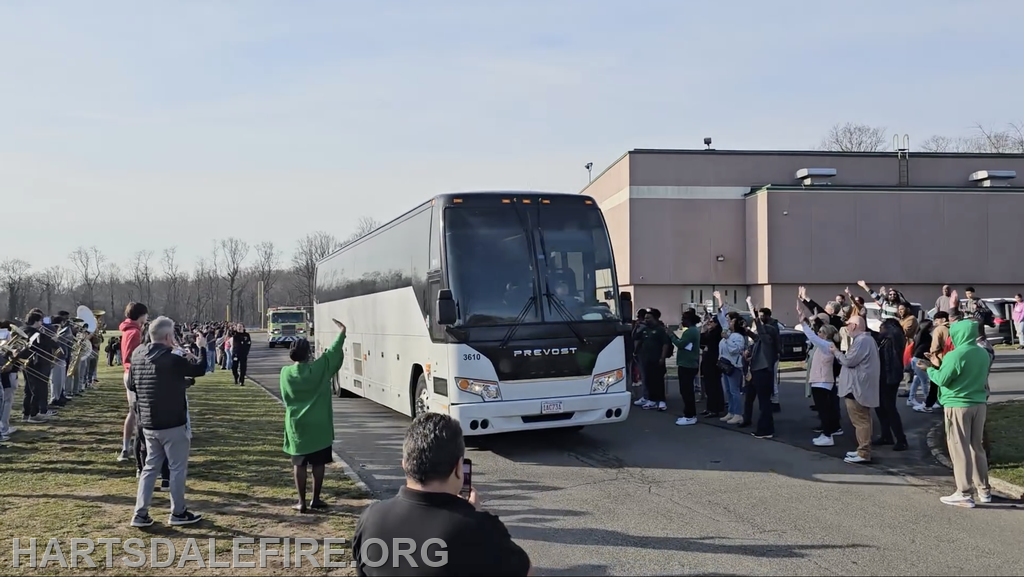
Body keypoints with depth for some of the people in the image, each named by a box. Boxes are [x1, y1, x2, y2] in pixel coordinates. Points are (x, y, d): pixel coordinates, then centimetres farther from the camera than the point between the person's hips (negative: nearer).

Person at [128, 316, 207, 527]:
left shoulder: (137, 357, 3)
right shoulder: (172, 359, -19)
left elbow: (131, 386, 13)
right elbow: (199, 369, -10)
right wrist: (202, 347, 5)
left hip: (148, 425, 7)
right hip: (173, 424, -7)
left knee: (150, 467, 16)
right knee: (178, 468, 6)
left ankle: (140, 514, 14)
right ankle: (178, 513, 15)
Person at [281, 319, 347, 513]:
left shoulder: (286, 373, -5)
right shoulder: (318, 369, -11)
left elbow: (285, 399, 5)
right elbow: (334, 352, 0)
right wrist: (342, 332, 10)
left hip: (296, 425, 2)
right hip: (318, 425, -1)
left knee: (300, 464, 9)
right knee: (318, 463, 10)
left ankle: (302, 502, 10)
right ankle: (316, 499, 16)